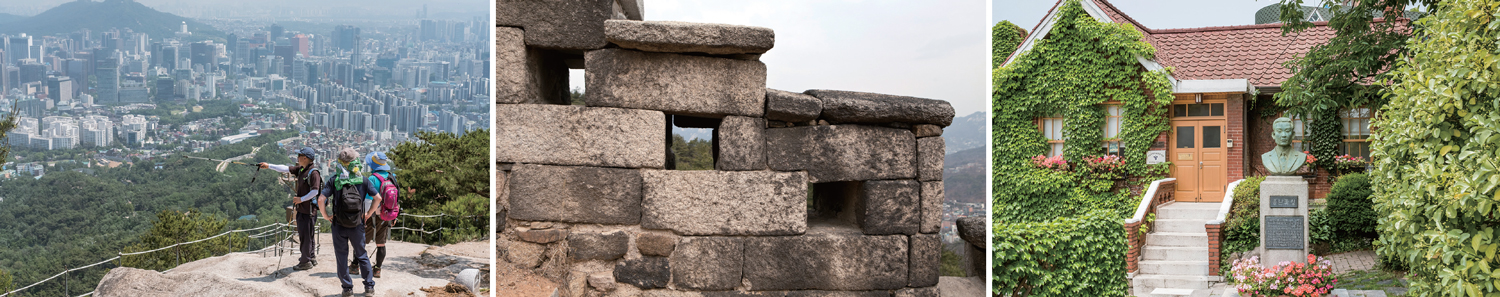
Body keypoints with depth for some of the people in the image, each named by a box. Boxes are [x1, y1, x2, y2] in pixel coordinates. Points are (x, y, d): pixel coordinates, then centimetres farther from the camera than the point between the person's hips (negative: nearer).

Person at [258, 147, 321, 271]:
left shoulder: (313, 172, -17)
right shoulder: (300, 169, 11)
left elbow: (315, 191, -22)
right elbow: (285, 169, 17)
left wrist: (301, 199, -18)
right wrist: (268, 166, 17)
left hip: (309, 209, -10)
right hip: (301, 208, 10)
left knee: (306, 235, -5)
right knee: (303, 234, 15)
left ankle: (306, 262, 1)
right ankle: (312, 258, 23)